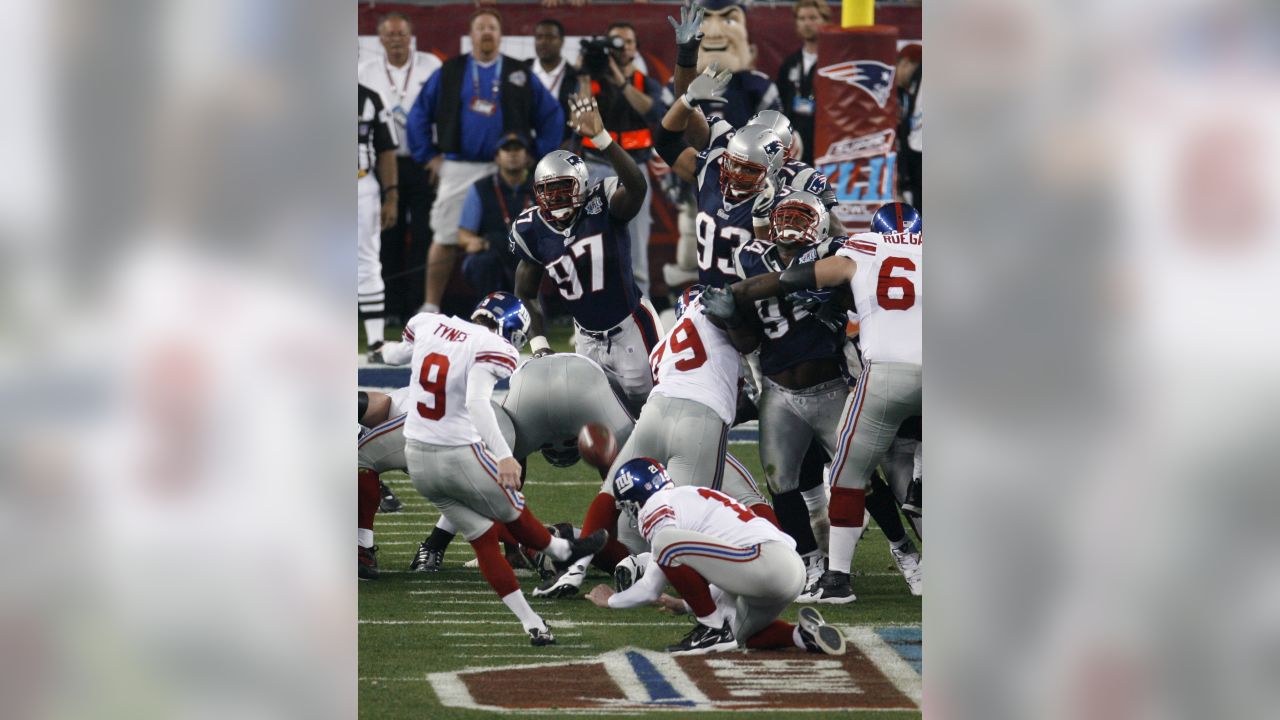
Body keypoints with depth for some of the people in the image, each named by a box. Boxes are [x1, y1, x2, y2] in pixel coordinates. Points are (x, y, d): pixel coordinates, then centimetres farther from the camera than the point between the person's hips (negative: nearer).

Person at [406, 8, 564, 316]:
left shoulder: (520, 75, 8)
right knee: (445, 240, -1)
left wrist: (537, 156, 4)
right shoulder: (449, 72, 8)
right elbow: (419, 115, 10)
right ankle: (430, 308, 5)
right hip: (458, 168, 0)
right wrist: (428, 155, 4)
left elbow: (552, 116, 11)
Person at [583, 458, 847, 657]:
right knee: (735, 635, 32)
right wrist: (687, 605, 46)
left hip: (765, 560, -9)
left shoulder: (657, 508, 2)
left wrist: (611, 600, 21)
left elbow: (650, 590, 3)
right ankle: (802, 635, 7)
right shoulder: (693, 496, 29)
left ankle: (713, 629, -8)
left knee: (667, 543, -16)